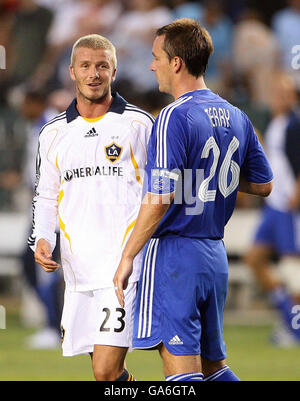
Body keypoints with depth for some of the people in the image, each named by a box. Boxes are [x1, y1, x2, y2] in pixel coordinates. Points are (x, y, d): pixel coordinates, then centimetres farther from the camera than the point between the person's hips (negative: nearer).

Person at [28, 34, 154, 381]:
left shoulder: (139, 124, 2)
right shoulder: (53, 134, 13)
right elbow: (45, 196, 21)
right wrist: (42, 239, 3)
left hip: (126, 266, -5)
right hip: (78, 270, 5)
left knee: (106, 371, -16)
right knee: (110, 372, 8)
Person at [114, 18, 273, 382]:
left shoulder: (174, 117, -14)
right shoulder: (236, 118, 10)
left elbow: (160, 199, -20)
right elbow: (263, 185, 18)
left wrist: (127, 257, -13)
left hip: (174, 253, -8)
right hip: (216, 256, 8)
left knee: (181, 370, -8)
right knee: (213, 363, 16)